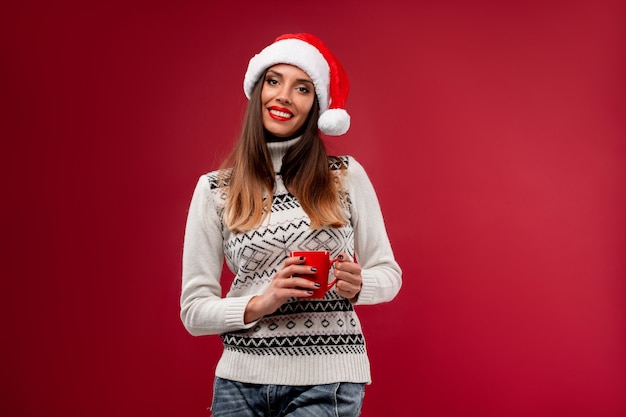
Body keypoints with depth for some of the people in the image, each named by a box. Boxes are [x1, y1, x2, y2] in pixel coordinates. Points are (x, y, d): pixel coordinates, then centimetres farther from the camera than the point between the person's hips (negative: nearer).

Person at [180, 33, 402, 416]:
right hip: (241, 380, 1)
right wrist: (260, 304, -17)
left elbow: (388, 274, 6)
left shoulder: (347, 176, -1)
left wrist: (356, 285, -15)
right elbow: (194, 309, -1)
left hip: (328, 382, -1)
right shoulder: (214, 189, 0)